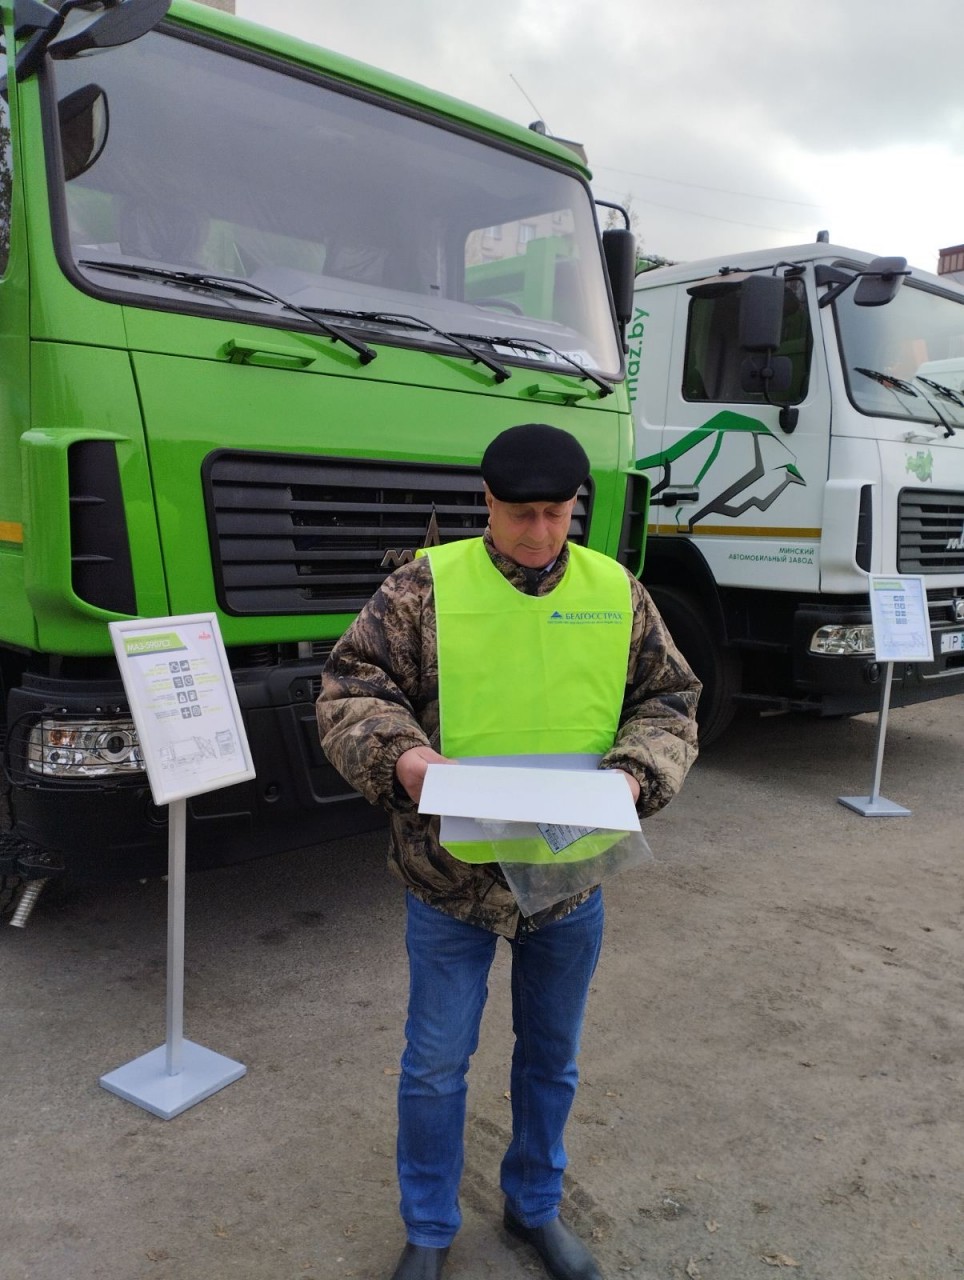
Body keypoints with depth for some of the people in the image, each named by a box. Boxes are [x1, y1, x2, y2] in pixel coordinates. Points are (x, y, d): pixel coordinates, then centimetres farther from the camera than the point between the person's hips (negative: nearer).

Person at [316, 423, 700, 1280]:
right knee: (436, 1065, 12)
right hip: (449, 879, -2)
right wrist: (401, 758, -28)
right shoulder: (425, 586, -10)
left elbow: (670, 701, 4)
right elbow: (349, 693, -9)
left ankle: (536, 1206, 47)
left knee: (552, 1057, 22)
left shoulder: (618, 592, 0)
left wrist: (635, 771, -14)